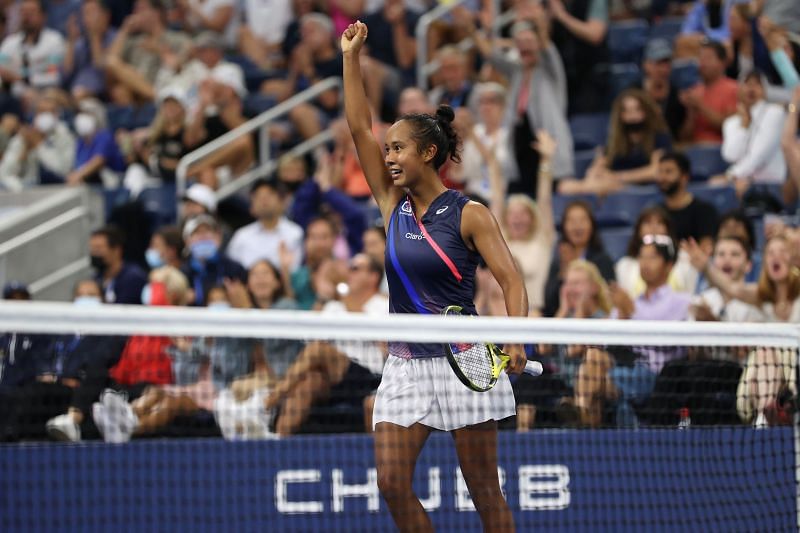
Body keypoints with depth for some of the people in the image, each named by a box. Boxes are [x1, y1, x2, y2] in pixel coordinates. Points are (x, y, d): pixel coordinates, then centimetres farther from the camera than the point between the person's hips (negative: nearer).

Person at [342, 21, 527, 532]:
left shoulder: (469, 215, -5)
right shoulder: (394, 204, 9)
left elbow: (511, 280, -9)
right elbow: (360, 126, 7)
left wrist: (515, 341, -25)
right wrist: (351, 56, 4)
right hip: (406, 365, 5)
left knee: (485, 490, -1)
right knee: (392, 482, -6)